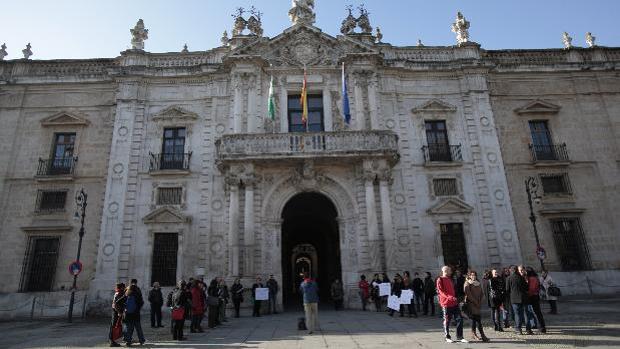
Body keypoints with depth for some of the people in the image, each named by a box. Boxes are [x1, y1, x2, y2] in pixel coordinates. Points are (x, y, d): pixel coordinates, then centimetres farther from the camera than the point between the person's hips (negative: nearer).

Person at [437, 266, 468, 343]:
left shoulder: (450, 279, 19)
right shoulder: (440, 280, -6)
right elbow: (441, 291, -14)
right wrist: (449, 297, -26)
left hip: (454, 303, 7)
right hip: (446, 303, -7)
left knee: (459, 319, 3)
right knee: (447, 321, 2)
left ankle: (459, 337, 12)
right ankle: (447, 337, 14)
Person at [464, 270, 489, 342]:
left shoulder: (478, 283, 16)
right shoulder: (467, 283, -2)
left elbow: (481, 294, 15)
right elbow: (468, 293, -10)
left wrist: (480, 302, 3)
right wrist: (474, 301, -13)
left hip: (477, 303, 6)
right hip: (471, 303, -6)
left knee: (474, 318, 11)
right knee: (478, 319, -11)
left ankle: (473, 334, 18)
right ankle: (482, 336, -12)